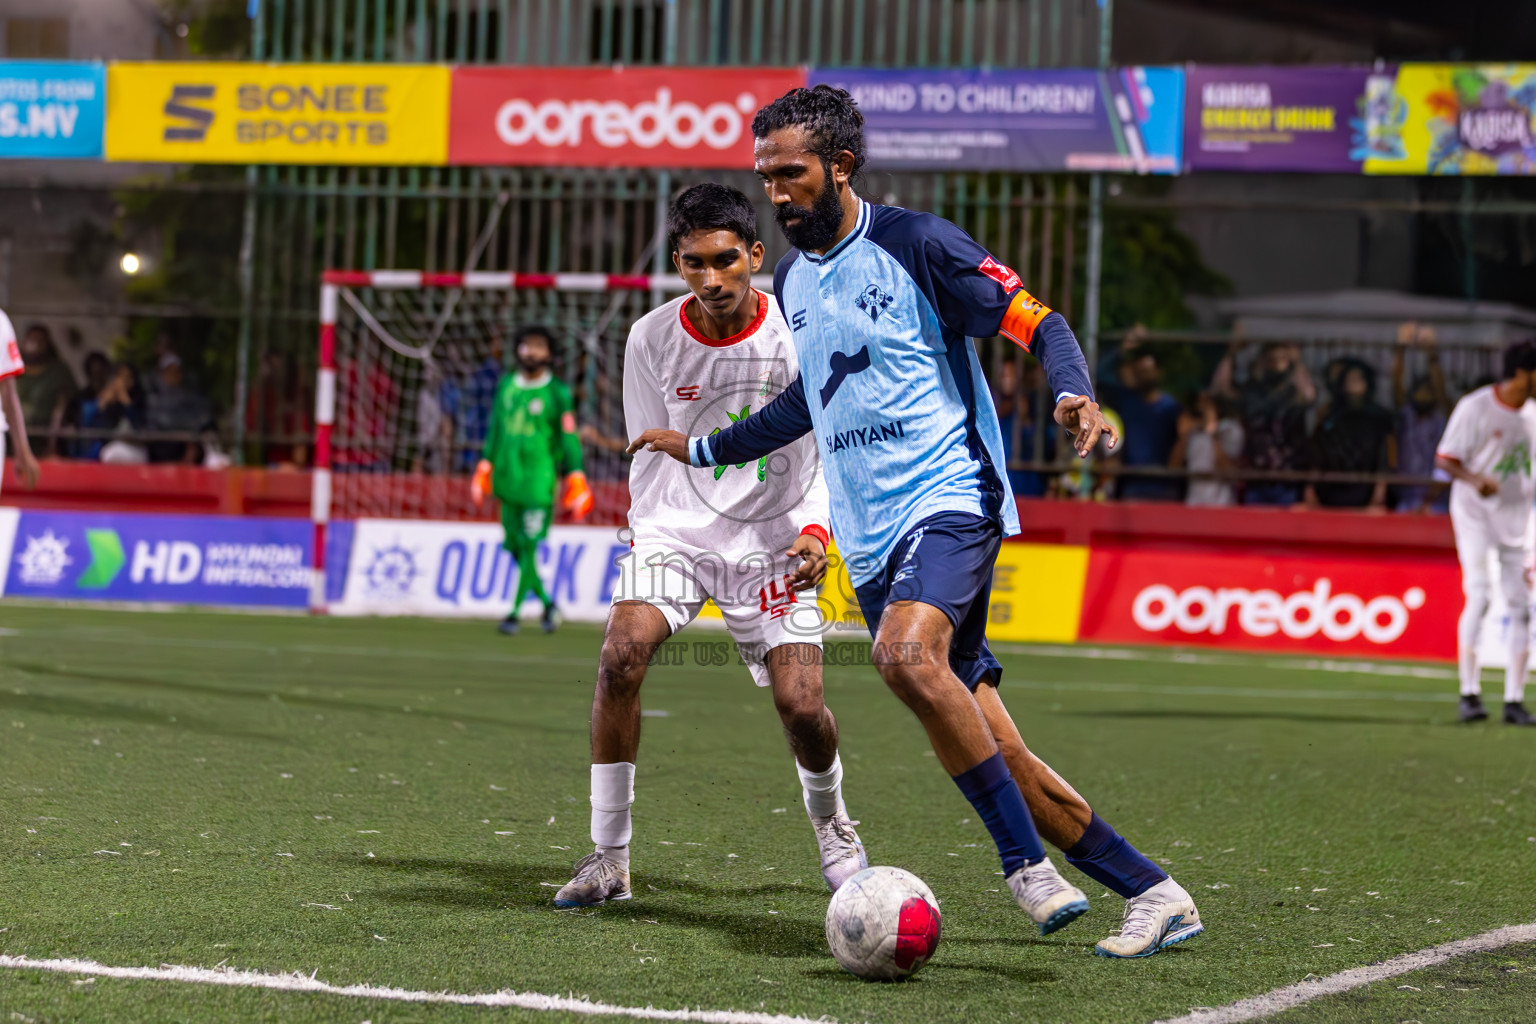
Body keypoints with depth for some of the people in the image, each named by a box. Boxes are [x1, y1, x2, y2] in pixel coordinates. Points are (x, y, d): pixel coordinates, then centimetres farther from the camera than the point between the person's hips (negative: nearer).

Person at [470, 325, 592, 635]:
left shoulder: (557, 393, -3)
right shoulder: (506, 387, 12)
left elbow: (569, 439, -3)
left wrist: (575, 478, -7)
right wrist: (485, 467, 17)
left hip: (539, 481, -5)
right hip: (509, 479, 5)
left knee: (529, 548, -8)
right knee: (516, 548, 6)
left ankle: (515, 613, -4)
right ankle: (546, 603, 23)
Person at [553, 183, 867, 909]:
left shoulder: (795, 338, -10)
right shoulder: (652, 339, -5)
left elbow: (826, 452, -3)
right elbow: (649, 454, 8)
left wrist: (815, 529, -18)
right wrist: (645, 536, 8)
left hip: (769, 538, -1)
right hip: (674, 525, 1)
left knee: (800, 705, -11)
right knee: (621, 652, -24)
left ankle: (830, 823, 25)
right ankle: (609, 856, -15)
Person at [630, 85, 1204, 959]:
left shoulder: (915, 244, -6)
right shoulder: (792, 281, 15)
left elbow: (1038, 323, -6)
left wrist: (1075, 396, -25)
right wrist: (700, 449, 37)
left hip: (949, 496, -7)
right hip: (872, 537, 7)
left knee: (906, 654, -35)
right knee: (990, 752, 0)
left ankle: (1027, 863, -26)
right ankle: (1154, 895, 8)